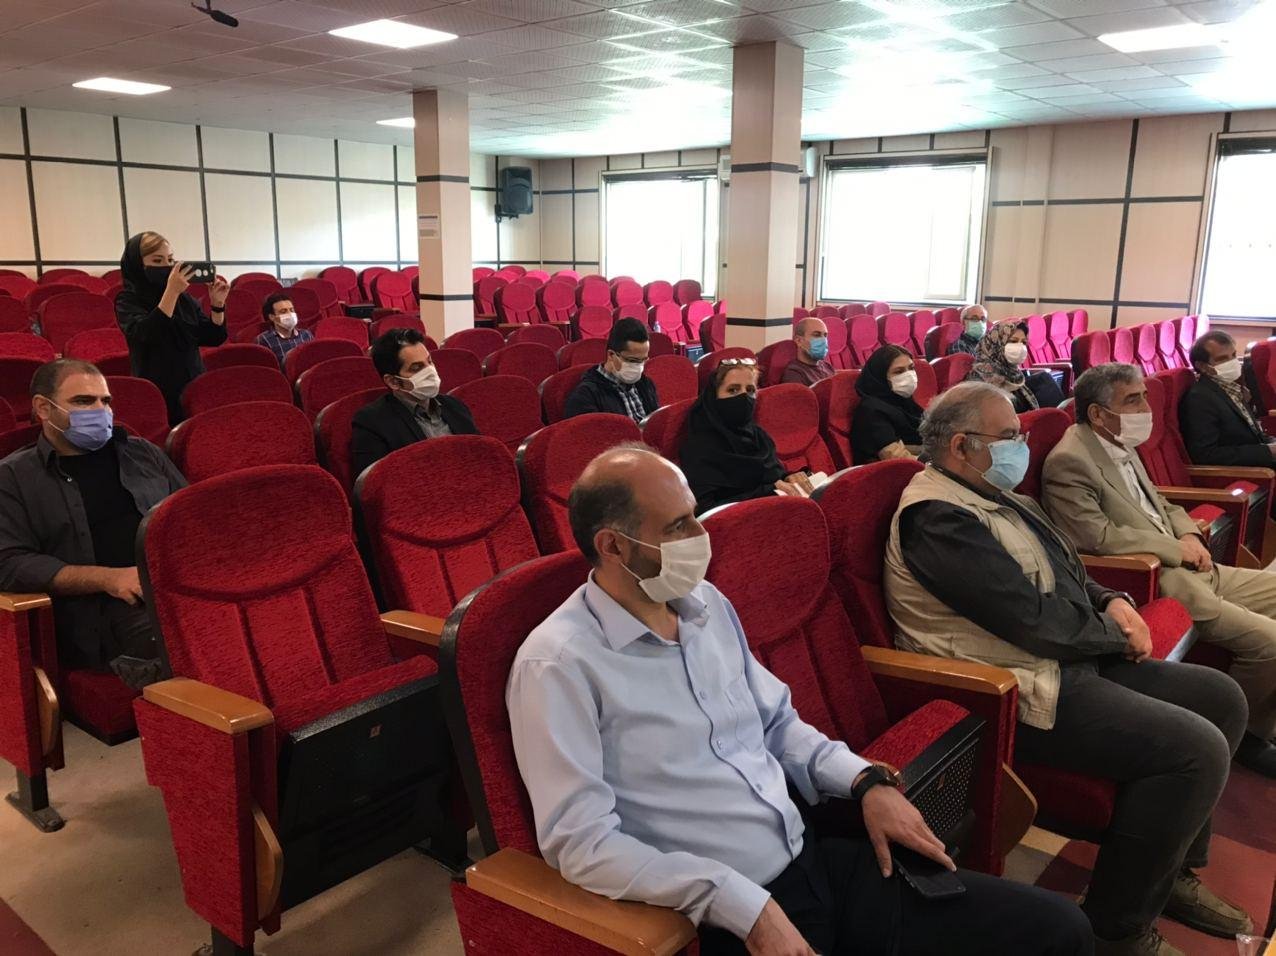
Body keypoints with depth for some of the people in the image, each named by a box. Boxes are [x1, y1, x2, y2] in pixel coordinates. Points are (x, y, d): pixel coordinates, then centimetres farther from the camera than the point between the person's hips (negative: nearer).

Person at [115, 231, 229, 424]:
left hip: (194, 389, 4)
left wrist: (217, 304, -7)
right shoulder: (128, 300, -5)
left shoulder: (183, 297, 9)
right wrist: (171, 292, -27)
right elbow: (146, 335, -23)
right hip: (156, 396, -4)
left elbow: (213, 338, 8)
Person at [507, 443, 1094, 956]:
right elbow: (582, 841, -18)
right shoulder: (558, 665, -15)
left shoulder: (705, 604, 9)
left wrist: (865, 782, 2)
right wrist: (746, 908, -21)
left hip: (818, 860, 7)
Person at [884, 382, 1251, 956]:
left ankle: (1170, 872, 23)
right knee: (1197, 749, -20)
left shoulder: (990, 495, 12)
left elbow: (1064, 567, 22)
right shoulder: (937, 517, -20)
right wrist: (1117, 632, -7)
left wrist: (1112, 601, 2)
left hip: (1071, 660, 11)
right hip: (1019, 694, -11)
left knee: (1221, 698, 12)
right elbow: (1033, 618, -23)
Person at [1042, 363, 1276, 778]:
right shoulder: (1069, 462, -17)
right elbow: (1098, 536, -24)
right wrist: (1177, 548, -13)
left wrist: (1189, 534, 2)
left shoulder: (1121, 446, 12)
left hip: (1185, 567, 10)